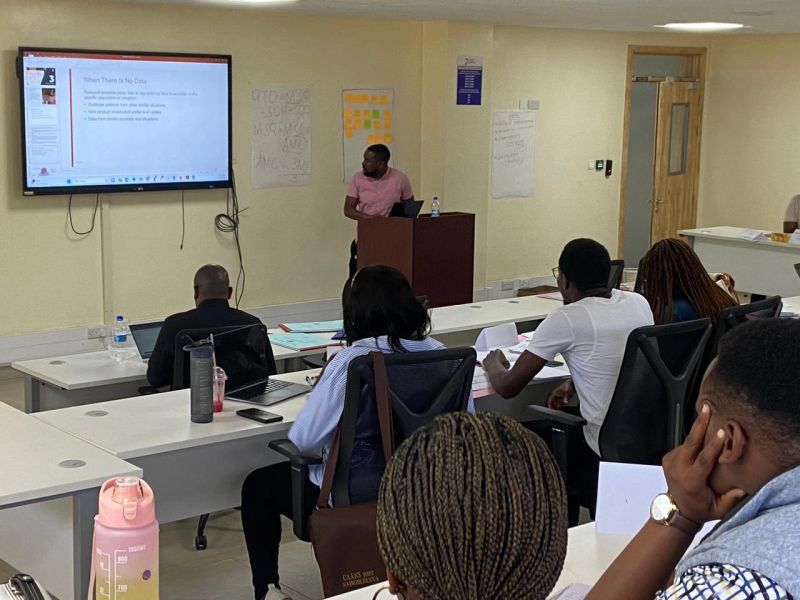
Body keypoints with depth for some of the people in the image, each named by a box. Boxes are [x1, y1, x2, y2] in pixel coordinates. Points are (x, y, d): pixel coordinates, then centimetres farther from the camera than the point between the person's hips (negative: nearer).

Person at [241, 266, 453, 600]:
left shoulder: (351, 362, -22)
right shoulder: (440, 354, -7)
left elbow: (302, 440, -20)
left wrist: (321, 387, -3)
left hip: (353, 497, -6)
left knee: (257, 486, 21)